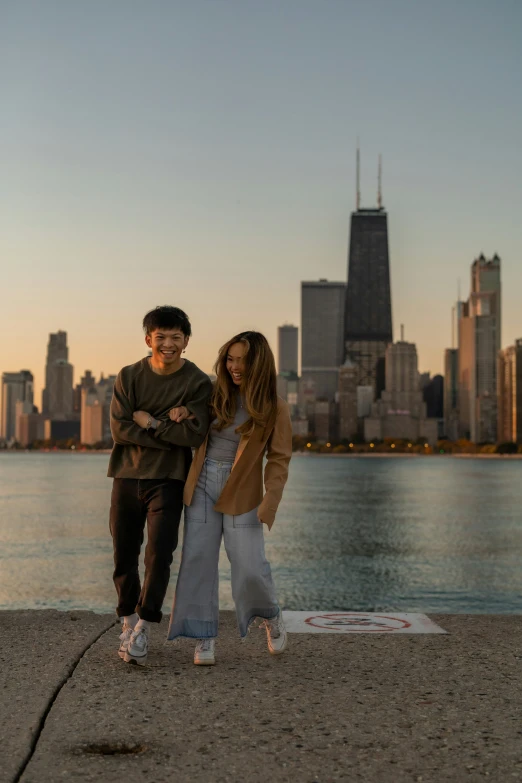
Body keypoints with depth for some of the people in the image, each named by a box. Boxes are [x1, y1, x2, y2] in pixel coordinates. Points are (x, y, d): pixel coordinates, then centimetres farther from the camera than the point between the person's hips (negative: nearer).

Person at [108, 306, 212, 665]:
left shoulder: (198, 382, -3)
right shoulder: (129, 376, 2)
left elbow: (195, 434, -14)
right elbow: (119, 429, -8)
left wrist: (150, 423, -12)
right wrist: (169, 427, -14)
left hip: (168, 479, -2)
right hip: (127, 475, 2)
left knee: (160, 552, -11)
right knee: (124, 555, 7)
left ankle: (143, 628, 1)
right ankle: (129, 618, 27)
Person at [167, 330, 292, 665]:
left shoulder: (275, 408, -6)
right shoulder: (216, 394, 4)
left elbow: (279, 459, -7)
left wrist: (270, 500, -19)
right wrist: (178, 415, -2)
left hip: (241, 492, -3)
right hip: (202, 484, 3)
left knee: (249, 566, -5)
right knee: (199, 560, -1)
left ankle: (272, 616, 26)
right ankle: (205, 638, 9)